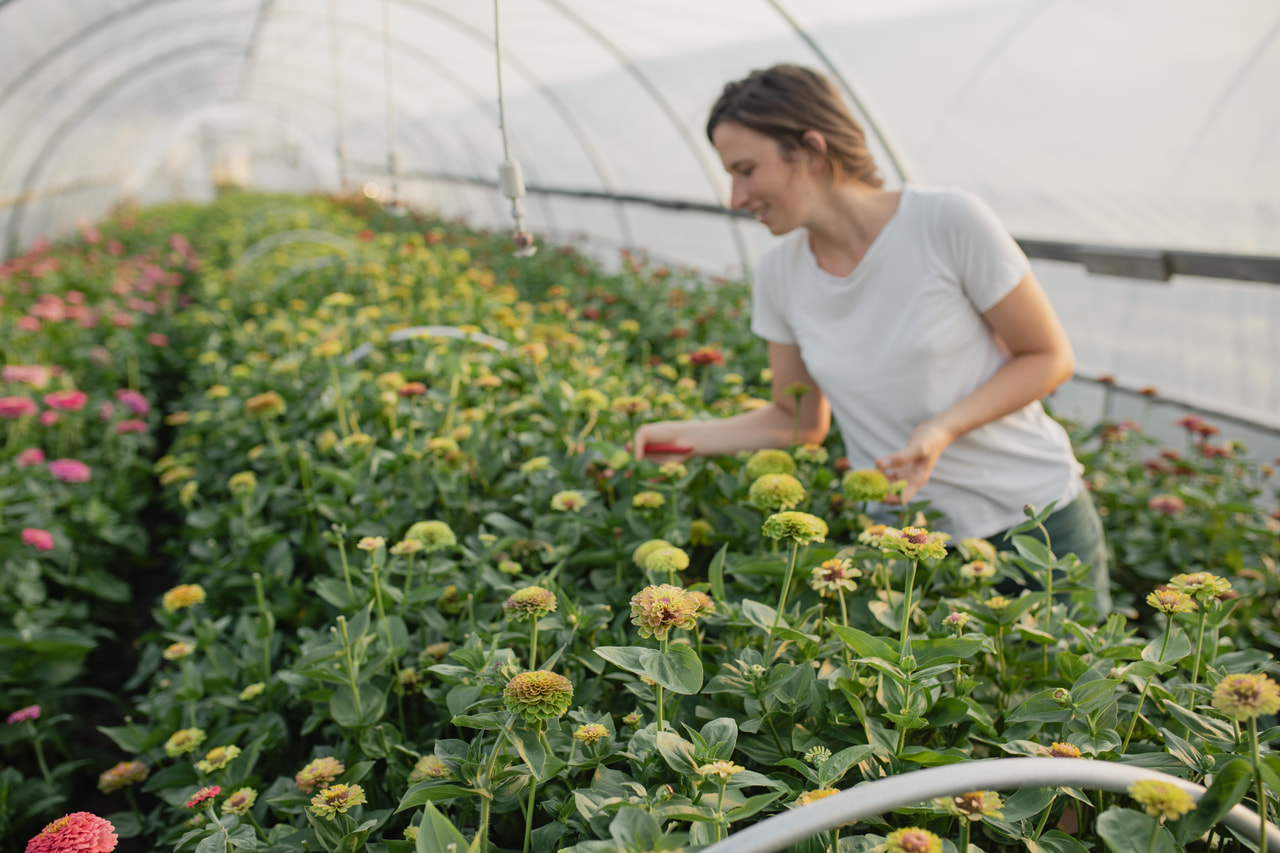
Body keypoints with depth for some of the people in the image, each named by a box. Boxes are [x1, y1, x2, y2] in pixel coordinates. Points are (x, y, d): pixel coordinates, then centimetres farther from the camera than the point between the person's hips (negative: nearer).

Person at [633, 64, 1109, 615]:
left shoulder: (950, 222, -18)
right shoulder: (779, 275, -4)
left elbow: (1050, 358, -9)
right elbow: (799, 422, 7)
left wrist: (944, 427, -24)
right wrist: (690, 436, -8)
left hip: (1036, 517, -2)